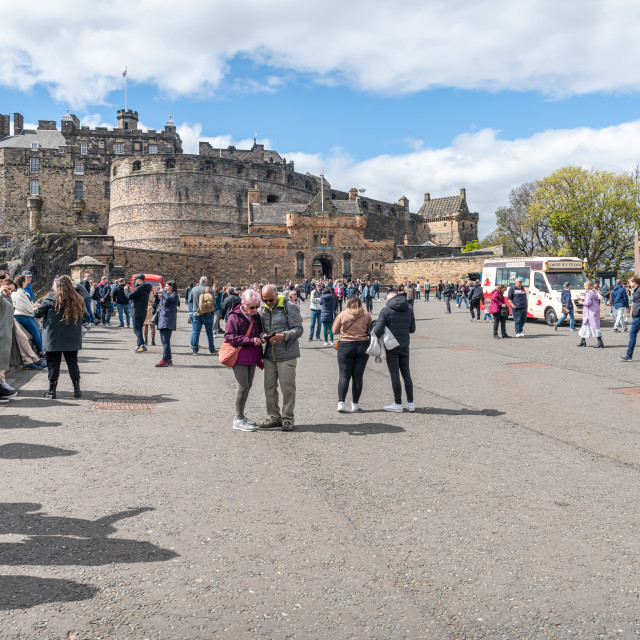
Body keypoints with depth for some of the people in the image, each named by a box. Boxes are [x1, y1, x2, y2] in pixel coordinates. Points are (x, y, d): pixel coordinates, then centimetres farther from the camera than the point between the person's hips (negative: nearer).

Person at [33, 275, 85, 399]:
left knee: (53, 363, 5)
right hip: (72, 339, 4)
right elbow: (81, 316, 14)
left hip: (54, 339, -3)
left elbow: (37, 313, -2)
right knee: (72, 362, 10)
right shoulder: (77, 299, 3)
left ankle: (52, 390, 6)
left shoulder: (51, 298, -9)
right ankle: (77, 390, 10)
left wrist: (34, 310, 19)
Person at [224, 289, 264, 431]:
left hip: (252, 357, 7)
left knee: (248, 385, 12)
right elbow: (229, 337, -19)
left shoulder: (256, 316, 10)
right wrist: (250, 340, -24)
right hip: (239, 357, -7)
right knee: (243, 386, -7)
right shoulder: (235, 317, -12)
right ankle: (238, 420, 1)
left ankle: (240, 415, 26)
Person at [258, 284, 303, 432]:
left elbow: (298, 329, -10)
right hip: (269, 354, 6)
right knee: (269, 386, 8)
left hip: (287, 354, -5)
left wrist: (283, 336, -26)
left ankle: (287, 419, 9)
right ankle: (273, 417, 20)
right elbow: (260, 328, 16)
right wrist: (263, 335, -8)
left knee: (287, 387, -1)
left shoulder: (290, 308, -7)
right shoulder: (262, 310, 11)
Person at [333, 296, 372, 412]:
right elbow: (370, 331, 7)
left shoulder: (343, 314, -2)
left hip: (345, 346, -1)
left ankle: (341, 402, -8)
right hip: (362, 346, 1)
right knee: (358, 376, 7)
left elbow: (335, 331, 5)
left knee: (344, 376, 2)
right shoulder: (366, 315, 0)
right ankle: (355, 404, 11)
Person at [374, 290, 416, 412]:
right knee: (406, 374, 12)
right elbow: (412, 329, 13)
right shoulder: (409, 310, 5)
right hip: (404, 346, 5)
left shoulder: (386, 310, -10)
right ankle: (410, 403, 15)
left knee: (395, 375, 0)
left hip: (391, 346, -5)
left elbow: (378, 329, -16)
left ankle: (398, 404, 4)